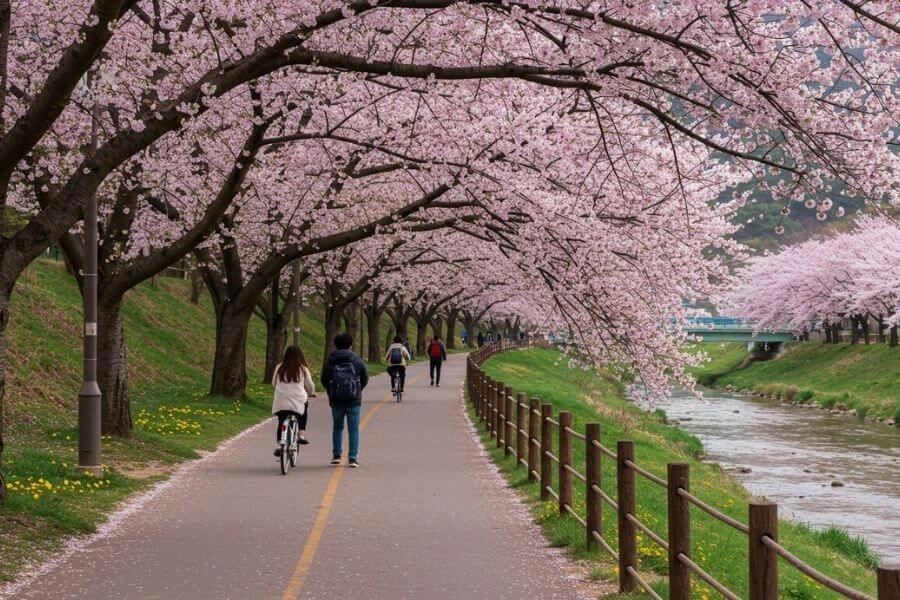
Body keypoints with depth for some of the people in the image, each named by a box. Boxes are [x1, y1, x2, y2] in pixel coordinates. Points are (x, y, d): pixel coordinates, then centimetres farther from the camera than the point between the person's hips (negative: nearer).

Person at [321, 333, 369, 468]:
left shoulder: (330, 362, -3)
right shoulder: (357, 361, -3)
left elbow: (324, 380, 2)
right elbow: (365, 378, 4)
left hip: (336, 400, 1)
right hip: (354, 400, -1)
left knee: (337, 427, 18)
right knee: (353, 429, 4)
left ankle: (336, 455, 17)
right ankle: (353, 458, -1)